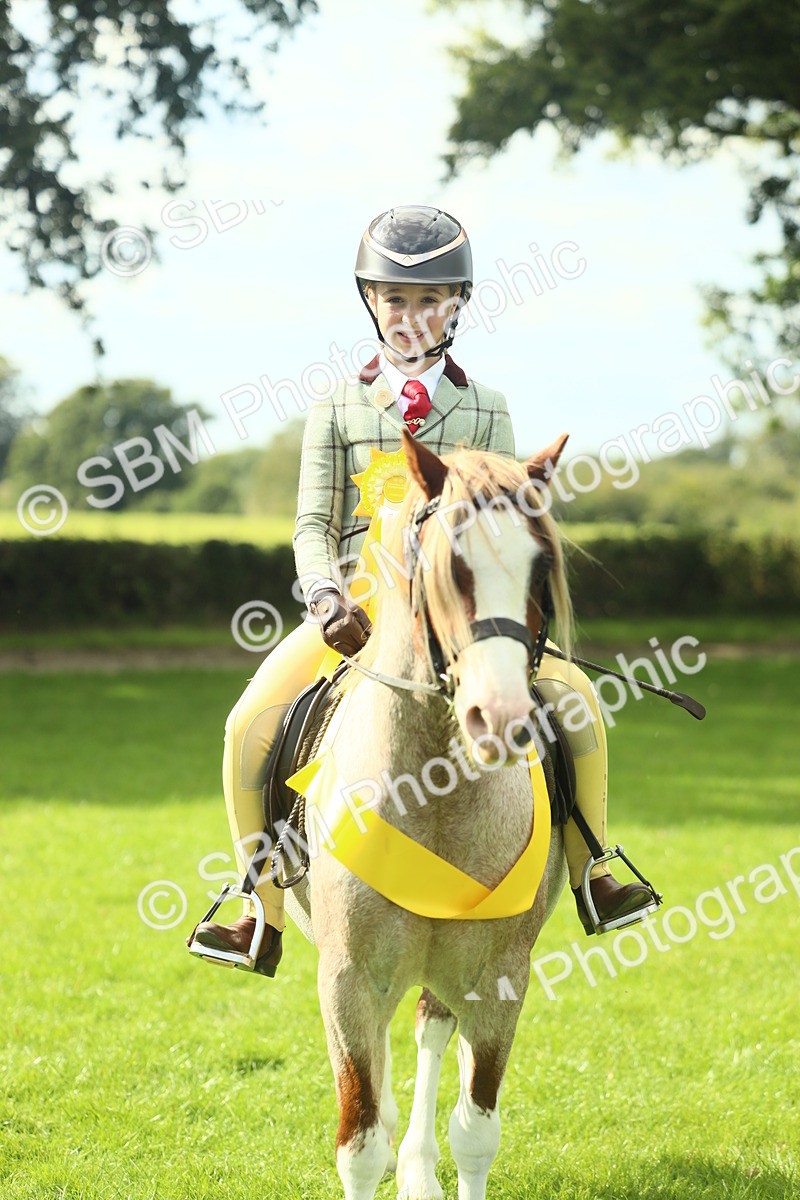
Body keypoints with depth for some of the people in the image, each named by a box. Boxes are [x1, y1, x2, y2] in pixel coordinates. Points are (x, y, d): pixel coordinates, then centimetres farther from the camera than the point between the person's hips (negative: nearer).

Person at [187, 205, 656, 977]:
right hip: (355, 612, 0)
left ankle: (591, 875, -1)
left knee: (575, 694, -20)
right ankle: (264, 914, -9)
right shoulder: (337, 408, 7)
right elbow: (314, 522, -1)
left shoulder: (484, 411, 9)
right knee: (250, 725, -23)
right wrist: (328, 598, -21)